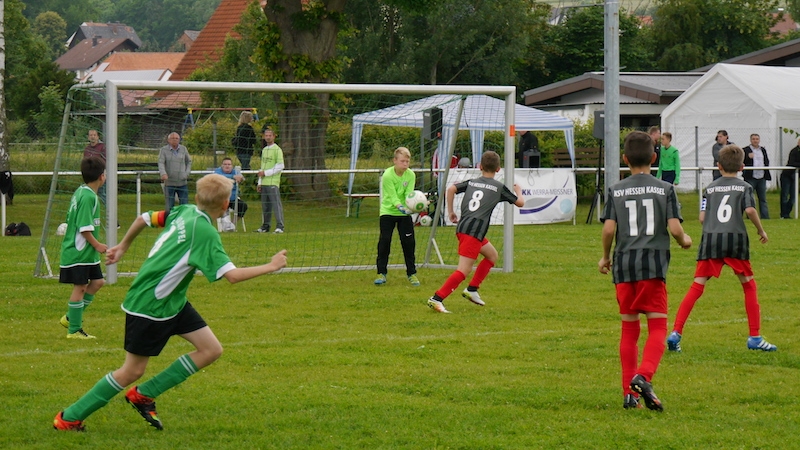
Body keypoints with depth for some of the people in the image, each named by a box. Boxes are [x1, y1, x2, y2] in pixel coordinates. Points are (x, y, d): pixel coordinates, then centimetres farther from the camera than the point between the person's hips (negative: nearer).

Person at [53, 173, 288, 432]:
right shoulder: (204, 232, -25)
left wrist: (123, 247, 29)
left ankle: (143, 396, 13)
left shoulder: (185, 212, 1)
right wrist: (271, 267, -19)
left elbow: (145, 218, 14)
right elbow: (232, 275, -31)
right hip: (149, 307, -9)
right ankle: (69, 418, 11)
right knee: (132, 372, 0)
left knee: (212, 350, 5)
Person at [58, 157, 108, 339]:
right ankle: (74, 330, 4)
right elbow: (85, 228, -24)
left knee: (97, 281, 13)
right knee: (80, 287, -3)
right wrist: (97, 245, -13)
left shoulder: (80, 192, 10)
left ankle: (71, 317, 20)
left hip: (85, 251, 10)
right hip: (79, 252, -10)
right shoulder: (88, 197, -20)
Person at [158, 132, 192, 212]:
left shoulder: (183, 149, 7)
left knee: (184, 205, 2)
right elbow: (161, 163, -12)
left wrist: (187, 173, 3)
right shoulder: (164, 150, -2)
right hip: (169, 183, -2)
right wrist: (163, 173, -30)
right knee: (170, 206, 1)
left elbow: (189, 162, 18)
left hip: (182, 182, 2)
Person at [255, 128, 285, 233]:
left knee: (276, 204, -11)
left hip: (273, 182, -8)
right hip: (264, 183, 8)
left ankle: (279, 227, -14)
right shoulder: (264, 150, 20)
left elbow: (280, 166, -10)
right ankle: (265, 226, 16)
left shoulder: (277, 150, -3)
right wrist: (259, 182, 19)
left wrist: (266, 173, -11)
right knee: (265, 205, 10)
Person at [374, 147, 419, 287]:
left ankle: (411, 273, 12)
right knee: (384, 241, -6)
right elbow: (392, 196, -23)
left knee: (409, 242, 1)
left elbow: (409, 194, -16)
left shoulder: (411, 175, -8)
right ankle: (381, 273, 4)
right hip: (388, 211, -3)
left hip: (405, 213, 3)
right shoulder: (387, 175, -18)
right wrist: (400, 207, -41)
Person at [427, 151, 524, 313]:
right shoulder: (499, 187, 5)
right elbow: (520, 203, 13)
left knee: (492, 255, 27)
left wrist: (451, 212, 10)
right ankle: (437, 299, -22)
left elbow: (451, 189, 1)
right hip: (474, 232, -7)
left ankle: (472, 290, 23)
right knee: (463, 271, -11)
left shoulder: (471, 182, 16)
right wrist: (518, 191, 35)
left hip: (462, 227, 7)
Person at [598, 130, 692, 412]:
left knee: (629, 328, 12)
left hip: (624, 264, 2)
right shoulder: (665, 189, 1)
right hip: (654, 264, -2)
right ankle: (643, 376, -26)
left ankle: (629, 392, 11)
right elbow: (674, 228, -6)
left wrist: (605, 257, 13)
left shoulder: (615, 191, 5)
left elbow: (609, 229, -4)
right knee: (657, 326, 0)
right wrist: (684, 241, 16)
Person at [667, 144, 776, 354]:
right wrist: (761, 230, 7)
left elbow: (702, 218, 8)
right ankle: (755, 337, 11)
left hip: (710, 238, 2)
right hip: (736, 238, -2)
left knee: (697, 287, 1)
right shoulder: (744, 187, 9)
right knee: (749, 286, 14)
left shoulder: (710, 188, 15)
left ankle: (676, 332, -10)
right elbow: (750, 210, -7)